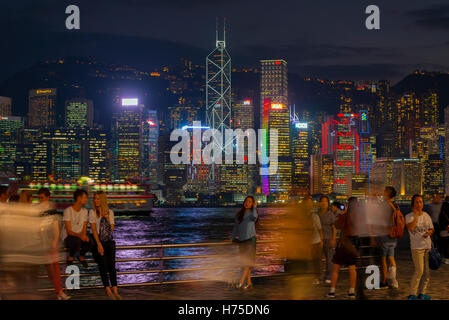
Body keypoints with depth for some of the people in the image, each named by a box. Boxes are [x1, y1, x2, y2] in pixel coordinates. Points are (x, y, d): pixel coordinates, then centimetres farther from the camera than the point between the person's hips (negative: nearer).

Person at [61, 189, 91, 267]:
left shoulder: (84, 211, 5)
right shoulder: (68, 211, -13)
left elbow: (84, 228, 1)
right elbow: (69, 231, -18)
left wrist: (84, 236, -23)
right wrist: (80, 235, -36)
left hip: (80, 236, 5)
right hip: (68, 237, -5)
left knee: (90, 242, -28)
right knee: (77, 240, -39)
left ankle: (81, 256, 5)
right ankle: (70, 257, -7)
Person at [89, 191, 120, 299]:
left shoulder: (109, 212, 12)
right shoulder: (92, 212, 4)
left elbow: (112, 229, 11)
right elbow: (93, 229, -5)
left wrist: (107, 218, -4)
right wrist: (99, 244, -15)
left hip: (109, 240, 2)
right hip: (97, 241, -2)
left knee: (111, 264, -15)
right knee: (103, 264, -18)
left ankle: (115, 291, -19)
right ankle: (108, 290, -14)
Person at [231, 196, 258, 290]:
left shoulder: (253, 212, 1)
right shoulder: (239, 214, 12)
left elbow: (254, 217, -23)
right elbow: (236, 227, 14)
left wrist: (254, 207, -9)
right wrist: (234, 239, 8)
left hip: (250, 239, -4)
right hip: (241, 239, 4)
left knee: (248, 261, -13)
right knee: (244, 262, 5)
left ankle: (241, 281, -19)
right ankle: (249, 283, 10)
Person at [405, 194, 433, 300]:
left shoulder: (426, 215, 11)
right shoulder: (409, 216, -5)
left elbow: (431, 229, 17)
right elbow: (411, 228, -22)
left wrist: (428, 233, -6)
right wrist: (416, 215, -18)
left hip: (427, 246, 5)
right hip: (417, 247, -5)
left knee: (427, 272, 7)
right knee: (419, 271, -11)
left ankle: (422, 293, 20)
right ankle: (412, 294, 0)